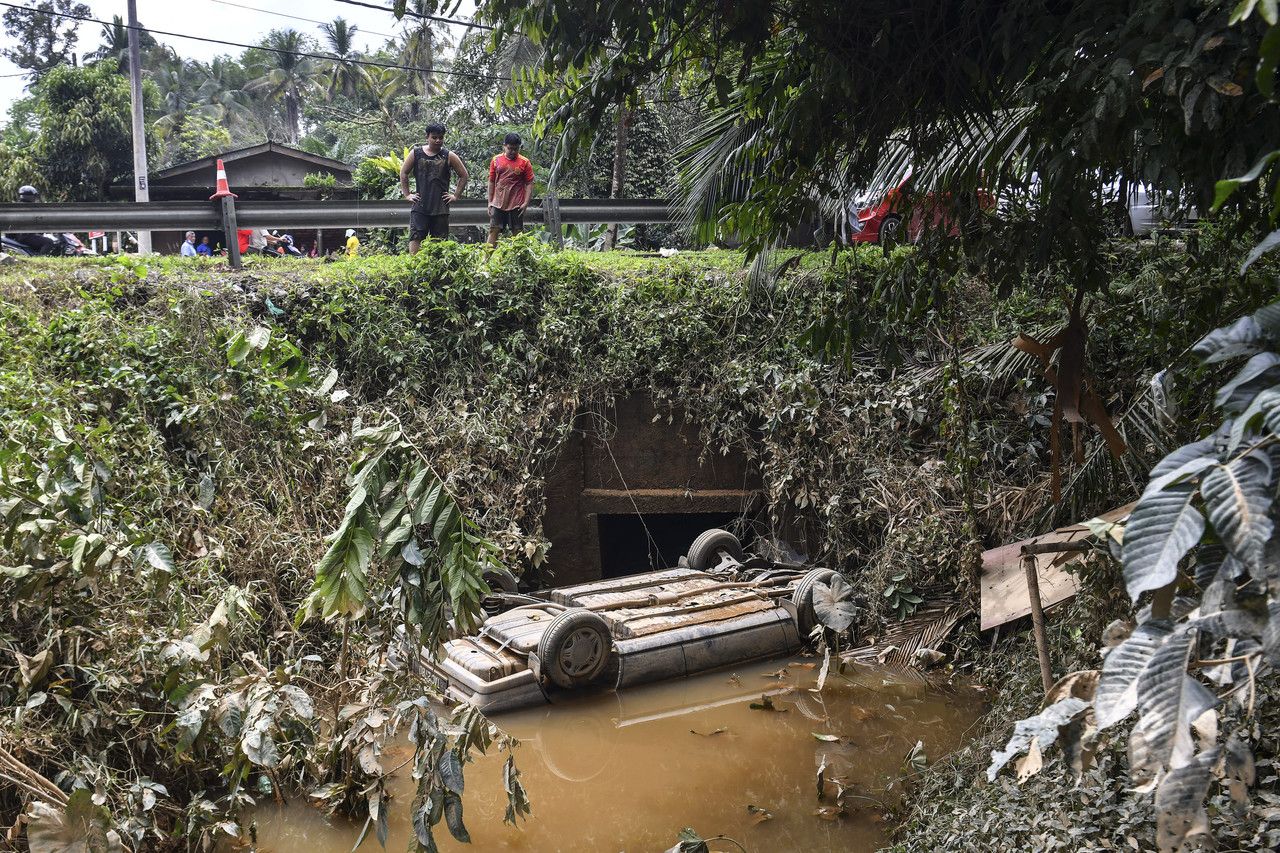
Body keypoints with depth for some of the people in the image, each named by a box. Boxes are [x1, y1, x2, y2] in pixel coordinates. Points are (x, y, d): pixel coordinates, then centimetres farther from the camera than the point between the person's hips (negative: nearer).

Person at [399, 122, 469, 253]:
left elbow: (463, 175, 10)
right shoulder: (416, 153, 4)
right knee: (415, 237, -9)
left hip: (441, 207, 1)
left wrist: (456, 195, 4)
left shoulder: (449, 156, 3)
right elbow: (403, 173, 12)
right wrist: (406, 194, 5)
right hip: (420, 205, -1)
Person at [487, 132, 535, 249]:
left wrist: (526, 202, -10)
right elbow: (491, 182, 9)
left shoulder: (524, 162, -1)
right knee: (493, 231, -1)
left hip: (516, 205, -2)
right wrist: (490, 202, 6)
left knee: (517, 233, 2)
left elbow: (529, 184, -1)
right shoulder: (496, 160, 5)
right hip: (498, 203, 2)